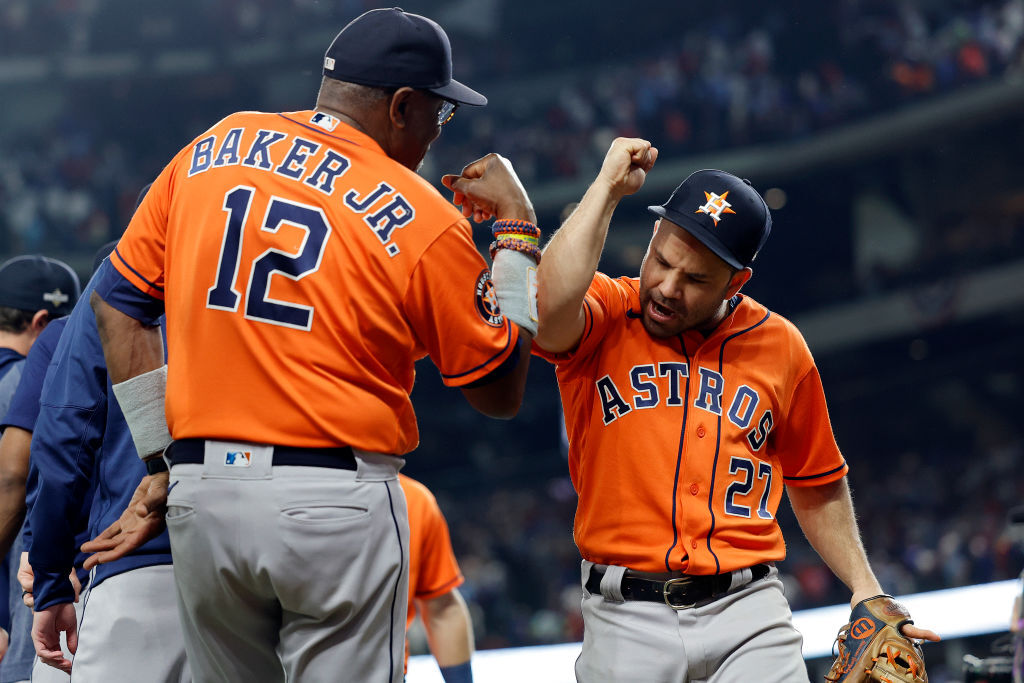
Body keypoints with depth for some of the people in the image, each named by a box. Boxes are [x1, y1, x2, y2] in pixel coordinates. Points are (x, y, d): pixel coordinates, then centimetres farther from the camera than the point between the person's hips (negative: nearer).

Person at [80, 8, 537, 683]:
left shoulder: (212, 151, 8)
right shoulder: (424, 222, -5)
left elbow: (120, 301, 11)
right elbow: (501, 392, 4)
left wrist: (163, 462, 12)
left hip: (199, 500, 5)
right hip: (333, 507, -5)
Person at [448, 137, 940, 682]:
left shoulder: (779, 347, 10)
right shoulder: (606, 315, 2)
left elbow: (816, 485, 21)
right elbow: (551, 305, -24)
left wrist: (865, 589, 10)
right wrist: (608, 186, -12)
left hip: (747, 615, 1)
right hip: (625, 617, -1)